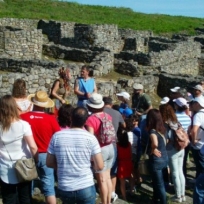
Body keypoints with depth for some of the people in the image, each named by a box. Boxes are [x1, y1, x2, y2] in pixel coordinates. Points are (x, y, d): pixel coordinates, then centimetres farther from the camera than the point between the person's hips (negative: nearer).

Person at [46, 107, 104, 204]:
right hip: (86, 188, -2)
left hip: (64, 188, 2)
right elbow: (100, 166, -8)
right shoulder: (90, 138, -10)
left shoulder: (57, 136, -5)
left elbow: (49, 163, 3)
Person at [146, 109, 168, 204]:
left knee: (159, 184, 5)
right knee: (156, 181, 25)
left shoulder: (152, 131, -22)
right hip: (164, 158, 8)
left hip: (157, 160, -8)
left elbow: (155, 143, -40)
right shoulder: (162, 128, 2)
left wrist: (152, 150, -22)